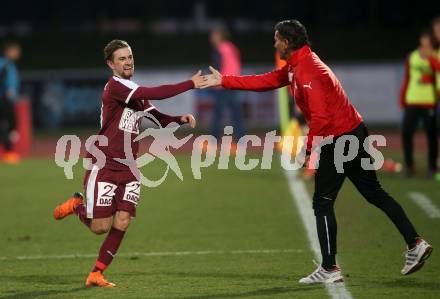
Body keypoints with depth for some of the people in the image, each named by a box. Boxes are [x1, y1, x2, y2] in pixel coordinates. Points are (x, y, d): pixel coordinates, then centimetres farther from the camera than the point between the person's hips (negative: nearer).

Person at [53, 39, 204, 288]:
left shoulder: (135, 92, 14)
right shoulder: (115, 86, -15)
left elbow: (157, 118, 16)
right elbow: (155, 94, -26)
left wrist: (180, 119, -4)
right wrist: (190, 84, -22)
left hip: (128, 168, 7)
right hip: (103, 166, -7)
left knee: (122, 223, -5)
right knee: (101, 227, -6)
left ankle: (96, 274, 6)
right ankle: (77, 205, 27)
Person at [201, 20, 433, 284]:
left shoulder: (307, 71, -19)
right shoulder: (296, 67, 13)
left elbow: (320, 116, -24)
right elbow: (266, 81, 20)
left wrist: (309, 148, -15)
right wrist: (224, 81, 19)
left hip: (340, 140, -10)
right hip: (355, 133, 10)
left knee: (323, 203, -2)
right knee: (374, 193, 14)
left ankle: (329, 269, 1)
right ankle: (415, 243, 13)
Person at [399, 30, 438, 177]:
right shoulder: (412, 57, 12)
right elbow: (406, 79, 16)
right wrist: (402, 99, 11)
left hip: (429, 102, -3)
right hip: (412, 102, 3)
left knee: (432, 135, -1)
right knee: (406, 133, -3)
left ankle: (432, 168, 7)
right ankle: (409, 166, 6)